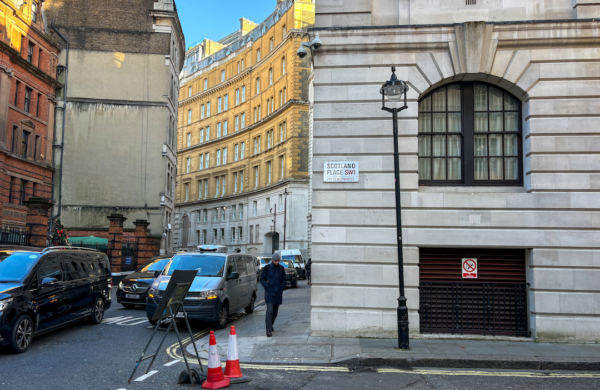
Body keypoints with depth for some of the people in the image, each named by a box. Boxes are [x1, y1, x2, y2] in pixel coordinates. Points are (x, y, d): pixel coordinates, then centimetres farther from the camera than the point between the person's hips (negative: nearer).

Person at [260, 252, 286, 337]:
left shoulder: (281, 268, 8)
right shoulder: (266, 268, -2)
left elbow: (284, 280, 14)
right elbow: (262, 279, 0)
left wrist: (281, 288, 0)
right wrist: (268, 287, -11)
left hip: (278, 293, 4)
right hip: (269, 293, -4)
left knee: (275, 311, 9)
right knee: (270, 311, -13)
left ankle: (270, 324, 32)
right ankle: (269, 330, -13)